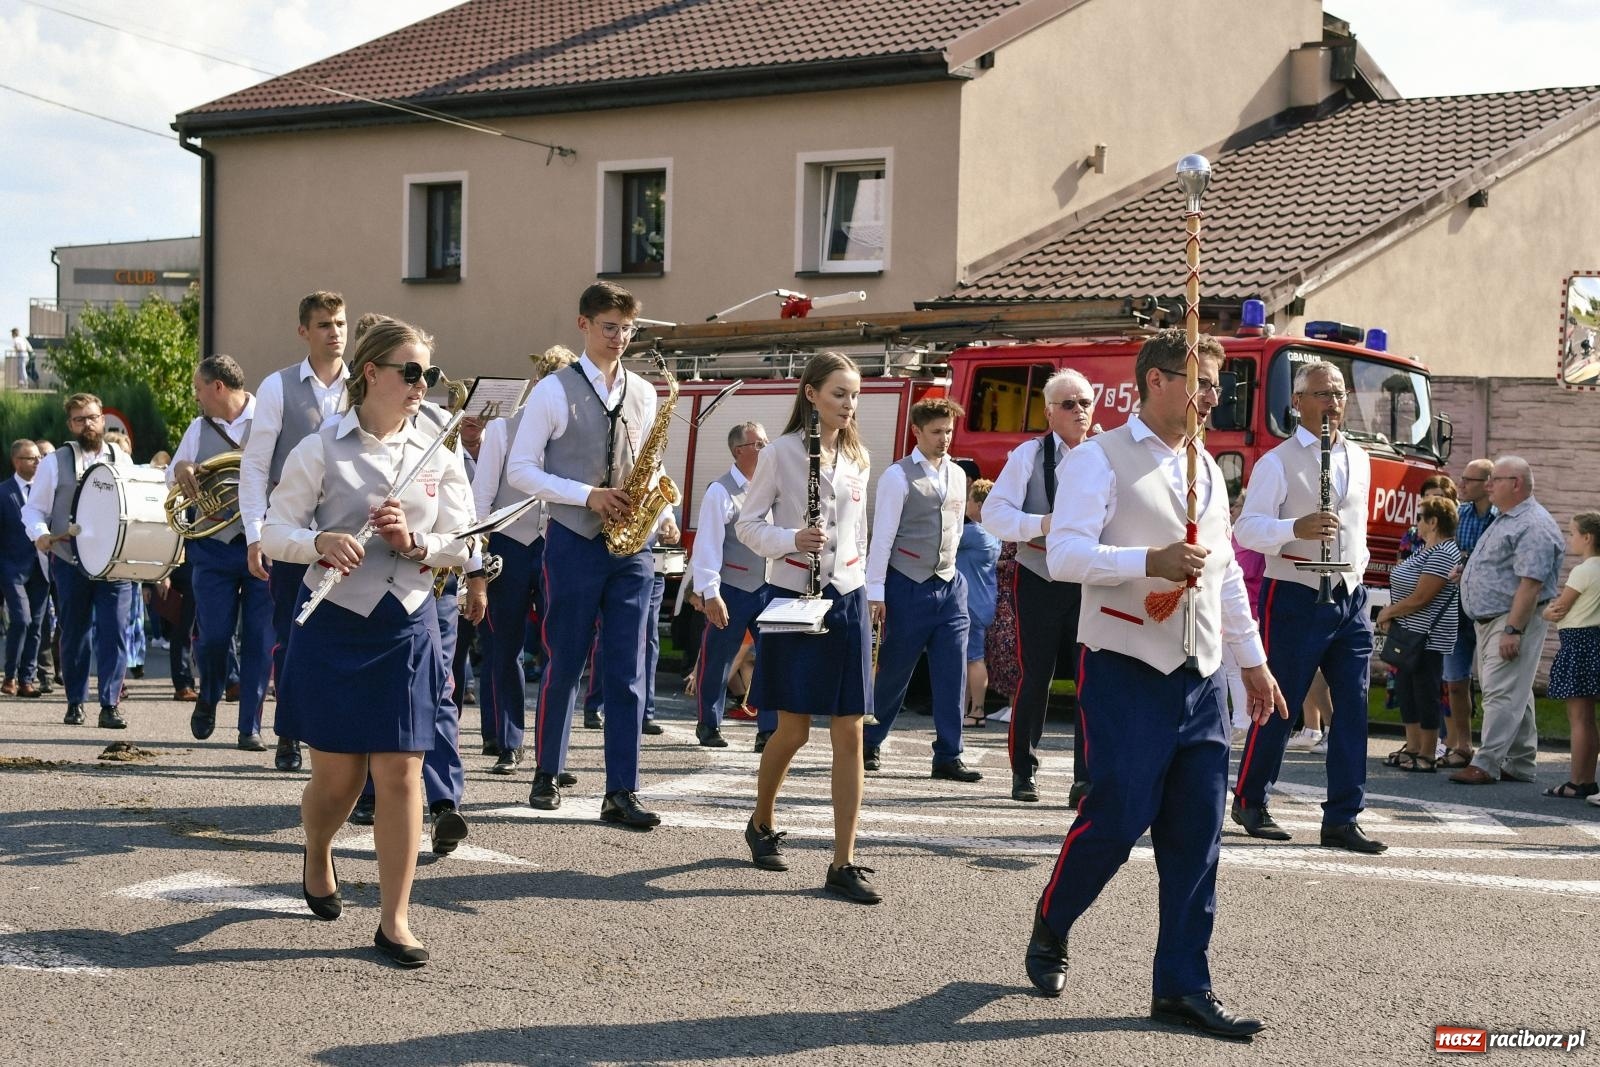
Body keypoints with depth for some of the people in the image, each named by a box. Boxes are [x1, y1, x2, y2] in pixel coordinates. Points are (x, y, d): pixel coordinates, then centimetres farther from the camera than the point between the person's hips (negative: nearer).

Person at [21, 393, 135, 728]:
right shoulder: (56, 462, 5)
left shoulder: (122, 460, 10)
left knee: (115, 632, -9)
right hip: (70, 562, 0)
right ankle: (75, 702, 22)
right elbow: (33, 509, 7)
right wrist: (40, 534, -13)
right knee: (74, 634, 9)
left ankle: (109, 706, -7)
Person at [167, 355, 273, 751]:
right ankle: (208, 698, 28)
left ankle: (250, 726, 9)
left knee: (259, 640, -1)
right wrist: (180, 468, 1)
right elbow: (171, 479, 24)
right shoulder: (199, 429, 14)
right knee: (212, 636, -2)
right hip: (214, 546, 3)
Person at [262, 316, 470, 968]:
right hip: (332, 625, -2)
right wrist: (321, 541, -24)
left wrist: (414, 541, -15)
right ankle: (317, 857, 40)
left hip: (407, 627, 2)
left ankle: (395, 920, 6)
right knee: (337, 774, 6)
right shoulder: (320, 449, -3)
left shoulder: (439, 457, 5)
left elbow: (465, 547, 4)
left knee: (400, 773, -2)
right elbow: (275, 534, -4)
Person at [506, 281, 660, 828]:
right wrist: (587, 496, -14)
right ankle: (546, 774, 21)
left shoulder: (644, 394, 12)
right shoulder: (554, 391, -2)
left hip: (630, 546, 4)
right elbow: (520, 469, -4)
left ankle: (621, 792, 0)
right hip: (574, 542, -3)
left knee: (627, 671, -1)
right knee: (564, 664, 5)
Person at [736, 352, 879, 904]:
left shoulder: (857, 458, 9)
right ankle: (761, 823, 30)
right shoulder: (780, 454, -5)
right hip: (795, 598, -4)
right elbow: (748, 524, -4)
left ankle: (844, 864, 0)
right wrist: (793, 539, -21)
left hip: (847, 601, 4)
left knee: (850, 735, -2)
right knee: (794, 731, 2)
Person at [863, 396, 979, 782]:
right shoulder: (898, 476, -9)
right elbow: (882, 537, -12)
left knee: (952, 675, 0)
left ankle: (948, 756, 4)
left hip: (949, 588, 5)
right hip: (908, 589, -5)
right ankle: (867, 745, 21)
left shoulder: (958, 475, 10)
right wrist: (875, 592, -15)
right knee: (893, 673, 4)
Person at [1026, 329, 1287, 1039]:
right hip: (1126, 671, -7)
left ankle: (1182, 986, 11)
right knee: (1116, 817, -7)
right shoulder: (1100, 459, -4)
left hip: (1201, 677, 7)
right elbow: (1064, 554, -15)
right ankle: (1048, 933, 20)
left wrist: (1253, 660, 21)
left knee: (1197, 833, 3)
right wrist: (1150, 561, -26)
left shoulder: (1206, 469, 18)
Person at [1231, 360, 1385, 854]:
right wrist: (1297, 529, -28)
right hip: (1295, 598, -6)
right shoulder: (1278, 462, -5)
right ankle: (1248, 802, 17)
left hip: (1350, 600, 6)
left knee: (1353, 709, 0)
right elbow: (1246, 528, -13)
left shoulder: (1358, 460, 15)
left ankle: (1342, 818, 4)